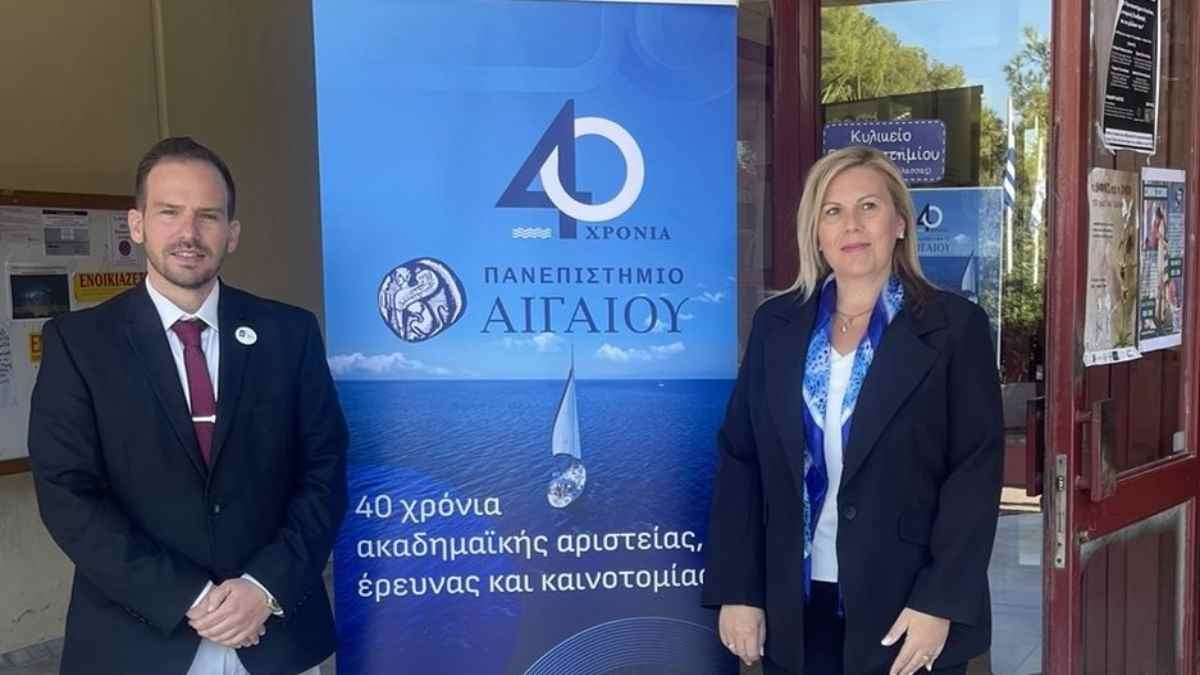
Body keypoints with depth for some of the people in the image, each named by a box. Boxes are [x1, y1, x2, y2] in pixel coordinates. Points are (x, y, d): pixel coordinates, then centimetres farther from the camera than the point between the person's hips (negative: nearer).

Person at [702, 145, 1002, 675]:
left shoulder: (954, 326, -4)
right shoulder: (776, 324, 4)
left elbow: (977, 472, -7)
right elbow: (739, 460, 3)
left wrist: (940, 602, -14)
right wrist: (736, 590, -2)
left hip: (907, 604, -2)